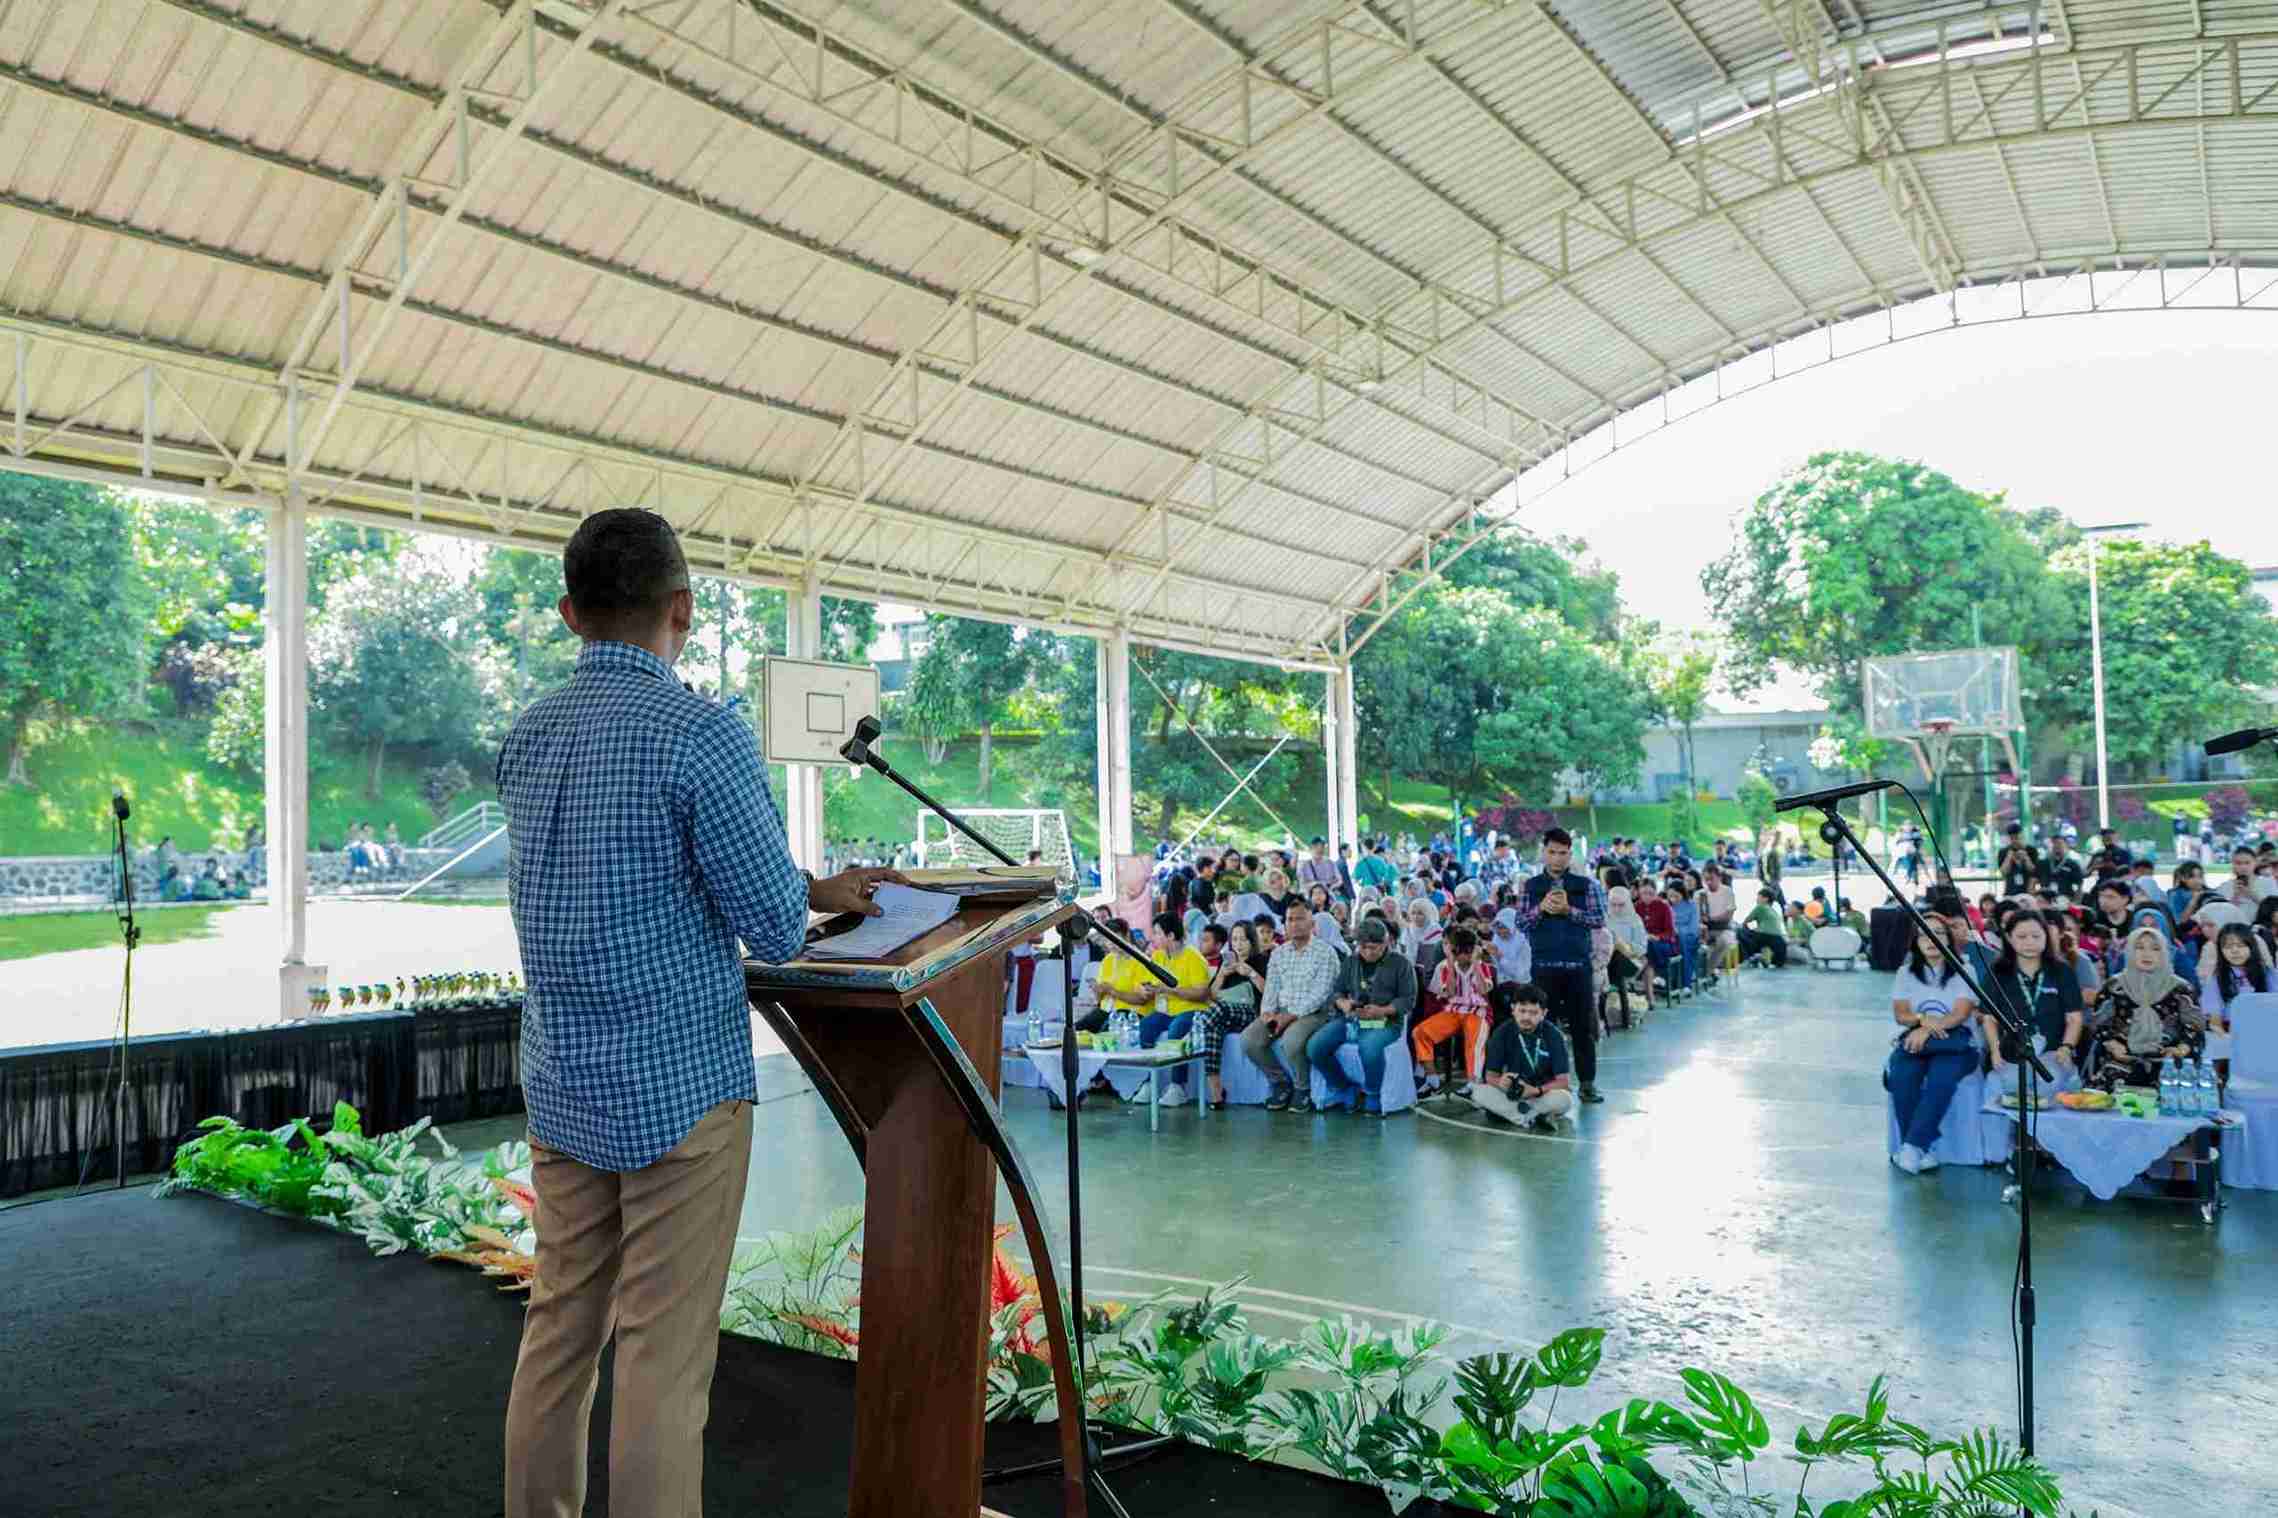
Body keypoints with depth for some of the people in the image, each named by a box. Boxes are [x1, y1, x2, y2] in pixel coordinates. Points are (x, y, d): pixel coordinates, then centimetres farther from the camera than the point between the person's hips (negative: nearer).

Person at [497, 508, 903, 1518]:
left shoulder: (525, 740, 6)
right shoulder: (702, 735, -18)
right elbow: (776, 931, -16)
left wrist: (816, 891, 16)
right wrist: (807, 892, 8)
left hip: (563, 1086, 7)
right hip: (679, 1088, -7)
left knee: (560, 1330, 18)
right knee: (664, 1357, 2)